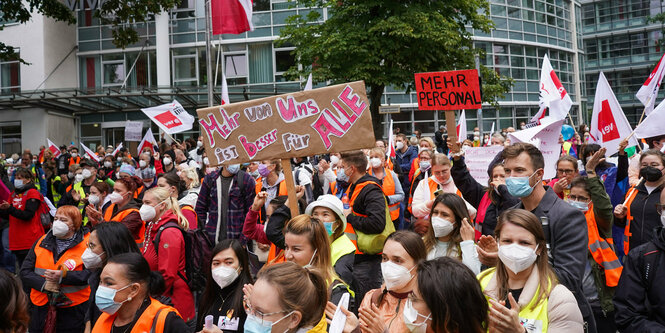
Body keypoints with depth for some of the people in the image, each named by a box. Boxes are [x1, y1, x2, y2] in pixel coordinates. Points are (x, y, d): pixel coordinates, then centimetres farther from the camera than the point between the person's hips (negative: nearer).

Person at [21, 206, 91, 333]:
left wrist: (64, 276, -26)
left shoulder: (87, 243, -5)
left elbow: (91, 273, -15)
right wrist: (43, 284, -13)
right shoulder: (41, 242, 9)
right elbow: (25, 272, 5)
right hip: (41, 308, 4)